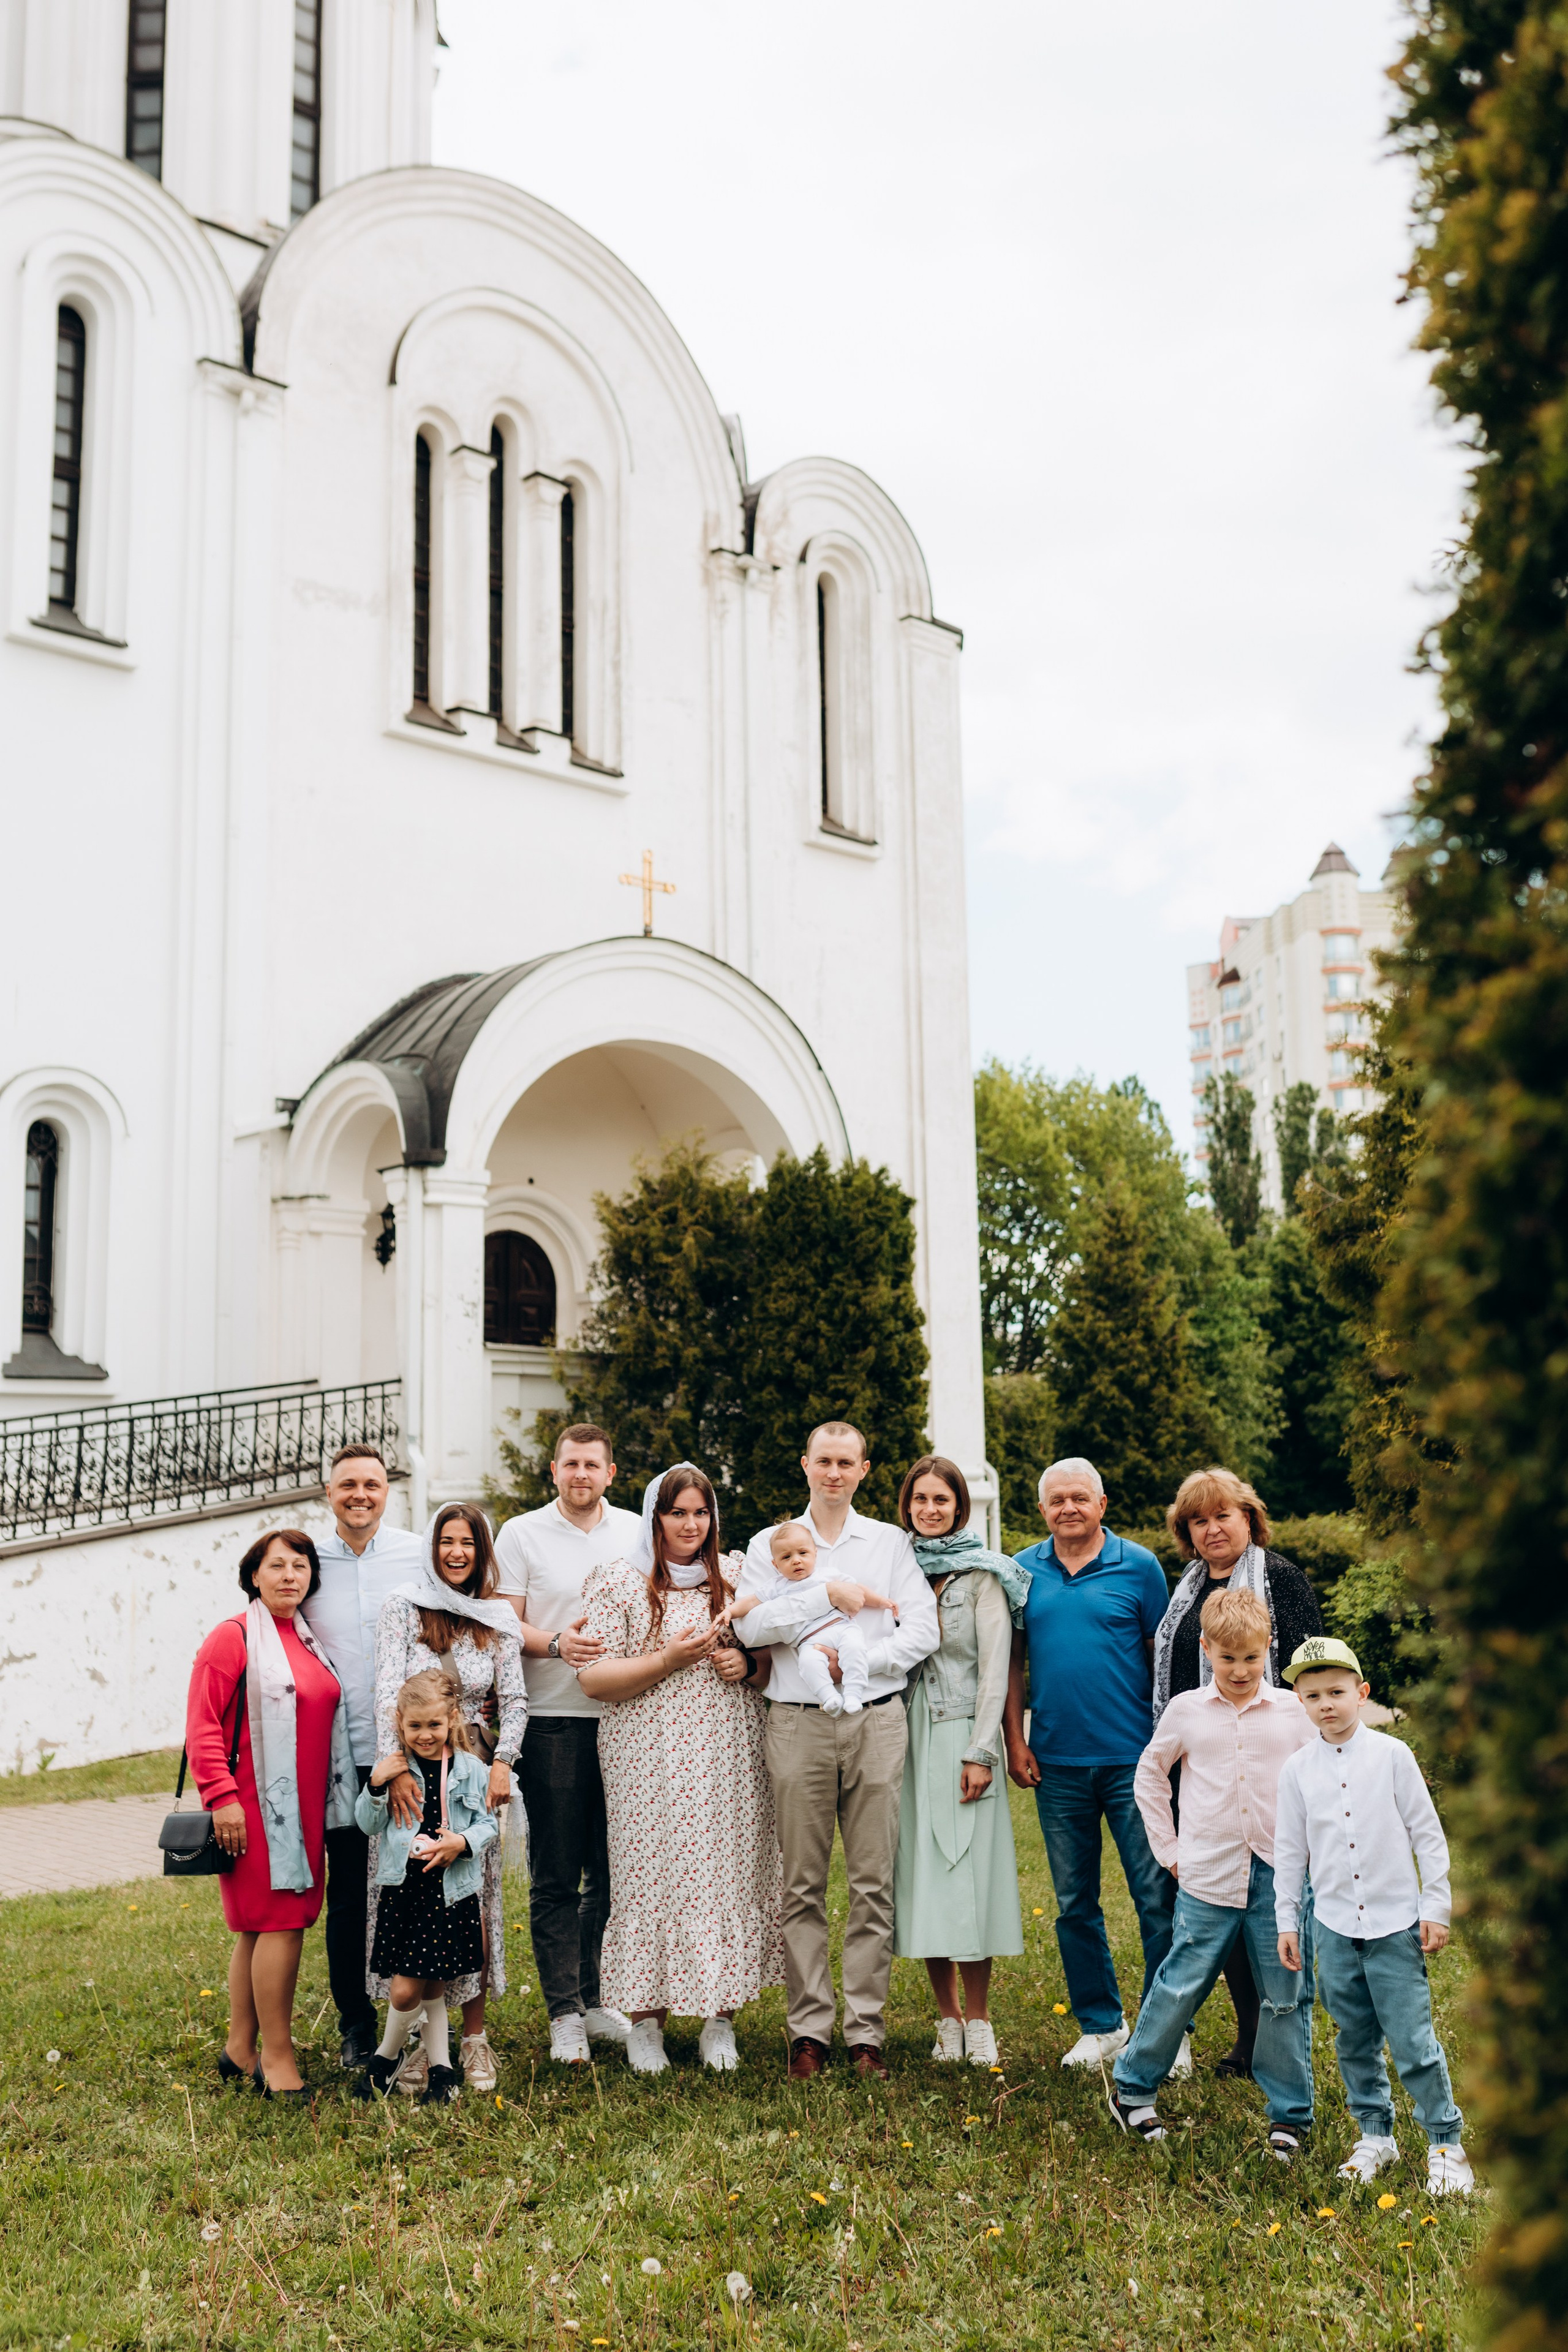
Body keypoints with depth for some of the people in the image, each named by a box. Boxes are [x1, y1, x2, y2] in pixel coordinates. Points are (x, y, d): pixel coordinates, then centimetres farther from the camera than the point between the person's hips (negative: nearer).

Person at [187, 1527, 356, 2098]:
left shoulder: (310, 1642, 14)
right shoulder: (232, 1638, -7)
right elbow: (203, 1726, -11)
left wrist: (326, 1804, 17)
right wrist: (221, 1796, -18)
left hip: (305, 1810, 7)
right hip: (255, 1808, -7)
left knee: (259, 1928, 13)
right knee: (280, 1923, -8)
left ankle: (240, 2048, 22)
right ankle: (277, 2059, -1)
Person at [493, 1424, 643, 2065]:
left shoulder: (638, 1532, 11)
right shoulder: (521, 1535, 2)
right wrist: (555, 1643, -19)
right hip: (552, 1723, -3)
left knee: (613, 1871, 9)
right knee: (556, 1877, 1)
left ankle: (595, 1999, 22)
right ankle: (564, 2014, 10)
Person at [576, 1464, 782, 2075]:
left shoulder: (736, 1578, 12)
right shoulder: (618, 1583, 1)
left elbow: (773, 1660, 19)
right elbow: (594, 1678, -5)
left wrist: (748, 1665, -3)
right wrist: (669, 1661, -15)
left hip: (729, 1757, 3)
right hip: (649, 1761, -3)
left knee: (730, 1874, 2)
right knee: (650, 1877, -4)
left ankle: (721, 2019, 13)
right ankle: (647, 2020, 10)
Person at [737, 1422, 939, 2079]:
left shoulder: (890, 1542, 12)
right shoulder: (769, 1544, 12)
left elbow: (924, 1629, 2)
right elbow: (752, 1625, -4)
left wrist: (857, 1660, -10)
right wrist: (825, 1594, -11)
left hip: (875, 1722, 0)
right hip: (797, 1724, 0)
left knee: (874, 1884, 1)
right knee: (803, 1885, 2)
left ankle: (867, 2030, 9)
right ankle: (808, 2029, 10)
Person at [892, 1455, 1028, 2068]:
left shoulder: (981, 1576, -1)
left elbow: (995, 1669, -4)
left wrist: (981, 1753, -11)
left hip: (962, 1735, -3)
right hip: (908, 1736, 3)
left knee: (967, 1873, -5)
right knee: (919, 1873, 4)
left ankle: (978, 2022, 7)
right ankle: (948, 2018, 14)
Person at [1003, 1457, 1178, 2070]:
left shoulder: (1139, 1566, -1)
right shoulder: (1023, 1571, 6)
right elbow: (1012, 1659, 9)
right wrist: (1015, 1741, 3)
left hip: (1133, 1758, -3)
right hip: (1056, 1764, 3)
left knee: (1157, 1898, -1)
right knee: (1075, 1904, 11)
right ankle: (1101, 2025, 25)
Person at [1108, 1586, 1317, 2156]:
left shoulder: (1292, 1712, 2)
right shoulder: (1186, 1710, 2)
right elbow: (1150, 1774, 14)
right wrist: (1169, 1849, 10)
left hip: (1280, 1874, 1)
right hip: (1209, 1875, -1)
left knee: (1288, 1996, 6)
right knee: (1181, 1985, 0)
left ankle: (1290, 2115, 20)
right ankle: (1131, 2086, 19)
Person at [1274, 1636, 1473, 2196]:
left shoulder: (1391, 1755, -6)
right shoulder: (1298, 1769, 1)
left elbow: (1427, 1833, 0)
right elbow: (1290, 1849, 8)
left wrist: (1435, 1906, -2)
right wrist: (1286, 1921, 8)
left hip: (1395, 1923, -3)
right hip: (1334, 1925, 3)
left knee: (1413, 2040, -2)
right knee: (1355, 2040, 11)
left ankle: (1446, 2142, 14)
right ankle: (1376, 2134, 28)